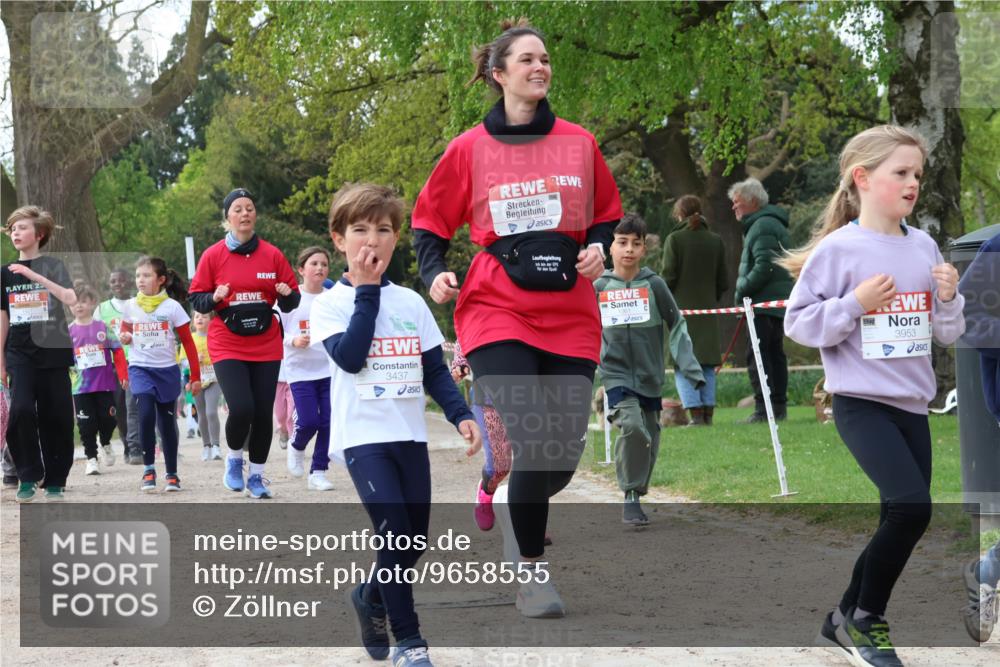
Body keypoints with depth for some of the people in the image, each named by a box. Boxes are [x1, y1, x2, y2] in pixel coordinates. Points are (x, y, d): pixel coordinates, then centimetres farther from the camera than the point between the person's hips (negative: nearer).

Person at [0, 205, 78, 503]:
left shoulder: (53, 265, 1)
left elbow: (70, 299, -16)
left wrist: (35, 276, -23)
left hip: (53, 352, -2)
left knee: (56, 418, -2)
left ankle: (55, 481, 11)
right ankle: (28, 476, -3)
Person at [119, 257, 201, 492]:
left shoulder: (172, 306, -6)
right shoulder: (131, 306, 2)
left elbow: (188, 343, -2)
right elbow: (125, 330, 22)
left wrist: (195, 377, -4)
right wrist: (124, 337, -4)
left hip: (167, 370, -1)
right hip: (140, 368, 1)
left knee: (167, 421, 7)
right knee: (146, 414, -20)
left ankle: (172, 475, 20)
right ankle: (148, 469, -7)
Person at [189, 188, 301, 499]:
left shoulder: (272, 254, 3)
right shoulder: (212, 256, -1)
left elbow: (291, 303, 8)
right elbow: (196, 300, 2)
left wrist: (287, 295, -15)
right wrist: (215, 298, -18)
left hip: (266, 347, 2)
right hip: (227, 347, -2)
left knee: (263, 414, 1)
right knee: (241, 409, -17)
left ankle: (256, 476, 18)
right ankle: (234, 459, 12)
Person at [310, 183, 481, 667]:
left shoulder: (411, 302, 9)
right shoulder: (329, 304, -3)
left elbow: (434, 369, 11)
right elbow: (350, 357, -19)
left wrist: (460, 415, -5)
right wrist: (367, 292, -14)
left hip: (410, 435, 5)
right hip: (363, 436, -5)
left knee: (416, 539, 8)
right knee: (394, 533, -16)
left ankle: (372, 596, 37)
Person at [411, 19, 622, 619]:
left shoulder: (580, 143, 7)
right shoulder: (470, 148, 3)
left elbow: (608, 214, 18)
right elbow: (431, 220, 11)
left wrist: (599, 248, -2)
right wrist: (435, 271, -6)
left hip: (570, 315, 3)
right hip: (497, 311, -3)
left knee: (564, 452, 0)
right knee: (530, 443, -16)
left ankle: (514, 507, 36)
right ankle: (530, 572, 2)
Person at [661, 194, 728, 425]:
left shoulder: (675, 239, -7)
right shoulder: (715, 241, 7)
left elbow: (668, 277, -8)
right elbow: (723, 282, 8)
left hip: (682, 309, -4)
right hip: (708, 310, 4)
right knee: (707, 365, 10)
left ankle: (696, 413, -12)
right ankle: (708, 412, 7)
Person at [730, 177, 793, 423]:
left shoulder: (763, 226, -13)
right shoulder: (769, 223, 21)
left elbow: (764, 267, -23)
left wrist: (742, 290, -14)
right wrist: (744, 291, 16)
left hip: (765, 301, -11)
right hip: (776, 301, 11)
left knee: (757, 354, -11)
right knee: (774, 353, 13)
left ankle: (763, 407, -15)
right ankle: (779, 405, 16)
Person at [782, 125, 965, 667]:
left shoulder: (924, 247, 6)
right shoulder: (837, 249, -9)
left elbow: (947, 335, 12)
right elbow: (797, 323, -8)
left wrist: (949, 297, -7)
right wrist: (855, 304, -18)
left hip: (912, 404, 6)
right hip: (861, 401, -6)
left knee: (900, 520, 8)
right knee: (911, 506, -20)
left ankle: (847, 618, 28)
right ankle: (865, 618, 0)